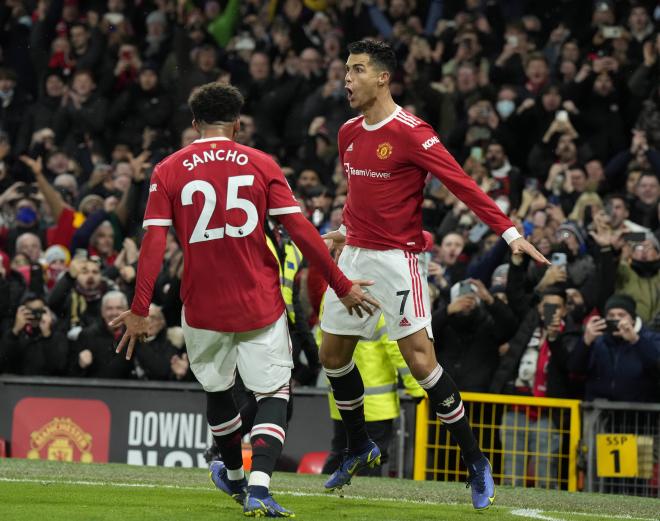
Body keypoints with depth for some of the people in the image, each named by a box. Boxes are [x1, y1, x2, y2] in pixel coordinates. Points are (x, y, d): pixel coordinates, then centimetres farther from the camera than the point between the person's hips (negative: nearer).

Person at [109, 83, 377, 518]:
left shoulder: (168, 171, 0)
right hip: (261, 303, -1)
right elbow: (301, 231, -5)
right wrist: (342, 286, 1)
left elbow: (154, 244, -6)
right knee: (274, 393, 5)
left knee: (218, 392, 23)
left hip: (203, 307, 2)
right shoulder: (261, 164, 0)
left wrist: (139, 311, -3)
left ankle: (234, 475, 43)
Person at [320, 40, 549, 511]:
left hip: (397, 259, -7)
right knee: (333, 354, 10)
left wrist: (508, 231, -25)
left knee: (421, 361, -13)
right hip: (355, 257, 7)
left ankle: (476, 463, -4)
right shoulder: (349, 134, 8)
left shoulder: (411, 133, -14)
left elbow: (462, 184, -19)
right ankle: (360, 449, 30)